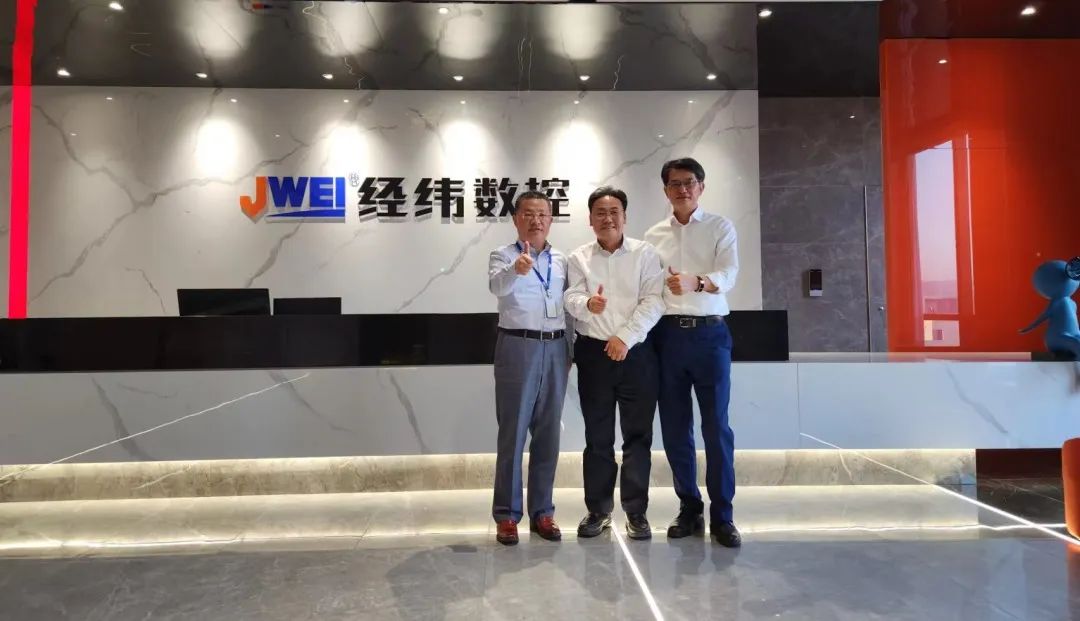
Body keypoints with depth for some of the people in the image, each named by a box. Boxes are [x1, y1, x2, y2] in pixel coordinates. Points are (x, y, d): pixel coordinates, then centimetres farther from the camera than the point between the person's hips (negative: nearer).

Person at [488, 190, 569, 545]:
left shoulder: (561, 261, 14)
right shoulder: (503, 255, 1)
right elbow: (496, 286, -22)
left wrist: (570, 350, 11)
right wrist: (516, 269, -43)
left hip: (555, 349, 4)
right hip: (517, 346, -4)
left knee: (548, 433, 9)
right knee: (513, 433, 1)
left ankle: (542, 511, 20)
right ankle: (506, 514, 11)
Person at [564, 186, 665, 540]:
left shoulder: (644, 253, 4)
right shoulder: (579, 258, 8)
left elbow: (653, 302, -5)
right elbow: (571, 299, -3)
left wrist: (625, 337, -15)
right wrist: (587, 304, -27)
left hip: (636, 353, -1)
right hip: (594, 354, 1)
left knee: (637, 435, 3)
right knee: (597, 436, 8)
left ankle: (636, 511, 15)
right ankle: (598, 509, 21)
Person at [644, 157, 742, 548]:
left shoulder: (720, 227, 5)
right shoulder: (654, 235, 13)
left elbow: (729, 275, -11)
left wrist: (696, 282, -30)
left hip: (710, 332, -2)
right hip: (668, 334, 3)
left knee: (716, 426, -1)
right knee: (674, 427, 7)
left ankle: (722, 516, 11)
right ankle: (689, 509, 20)